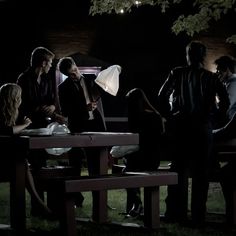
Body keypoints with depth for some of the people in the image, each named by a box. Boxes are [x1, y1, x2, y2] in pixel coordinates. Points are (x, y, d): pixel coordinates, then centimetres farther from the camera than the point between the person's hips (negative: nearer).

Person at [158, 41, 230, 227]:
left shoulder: (177, 74, 2)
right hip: (203, 128, -1)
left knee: (179, 170, 9)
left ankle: (176, 213, 10)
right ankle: (198, 216, 4)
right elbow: (224, 101, -6)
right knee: (201, 173, 4)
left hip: (180, 126, 1)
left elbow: (162, 96, -2)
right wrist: (211, 114, 7)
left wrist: (169, 117, 8)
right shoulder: (210, 77, 0)